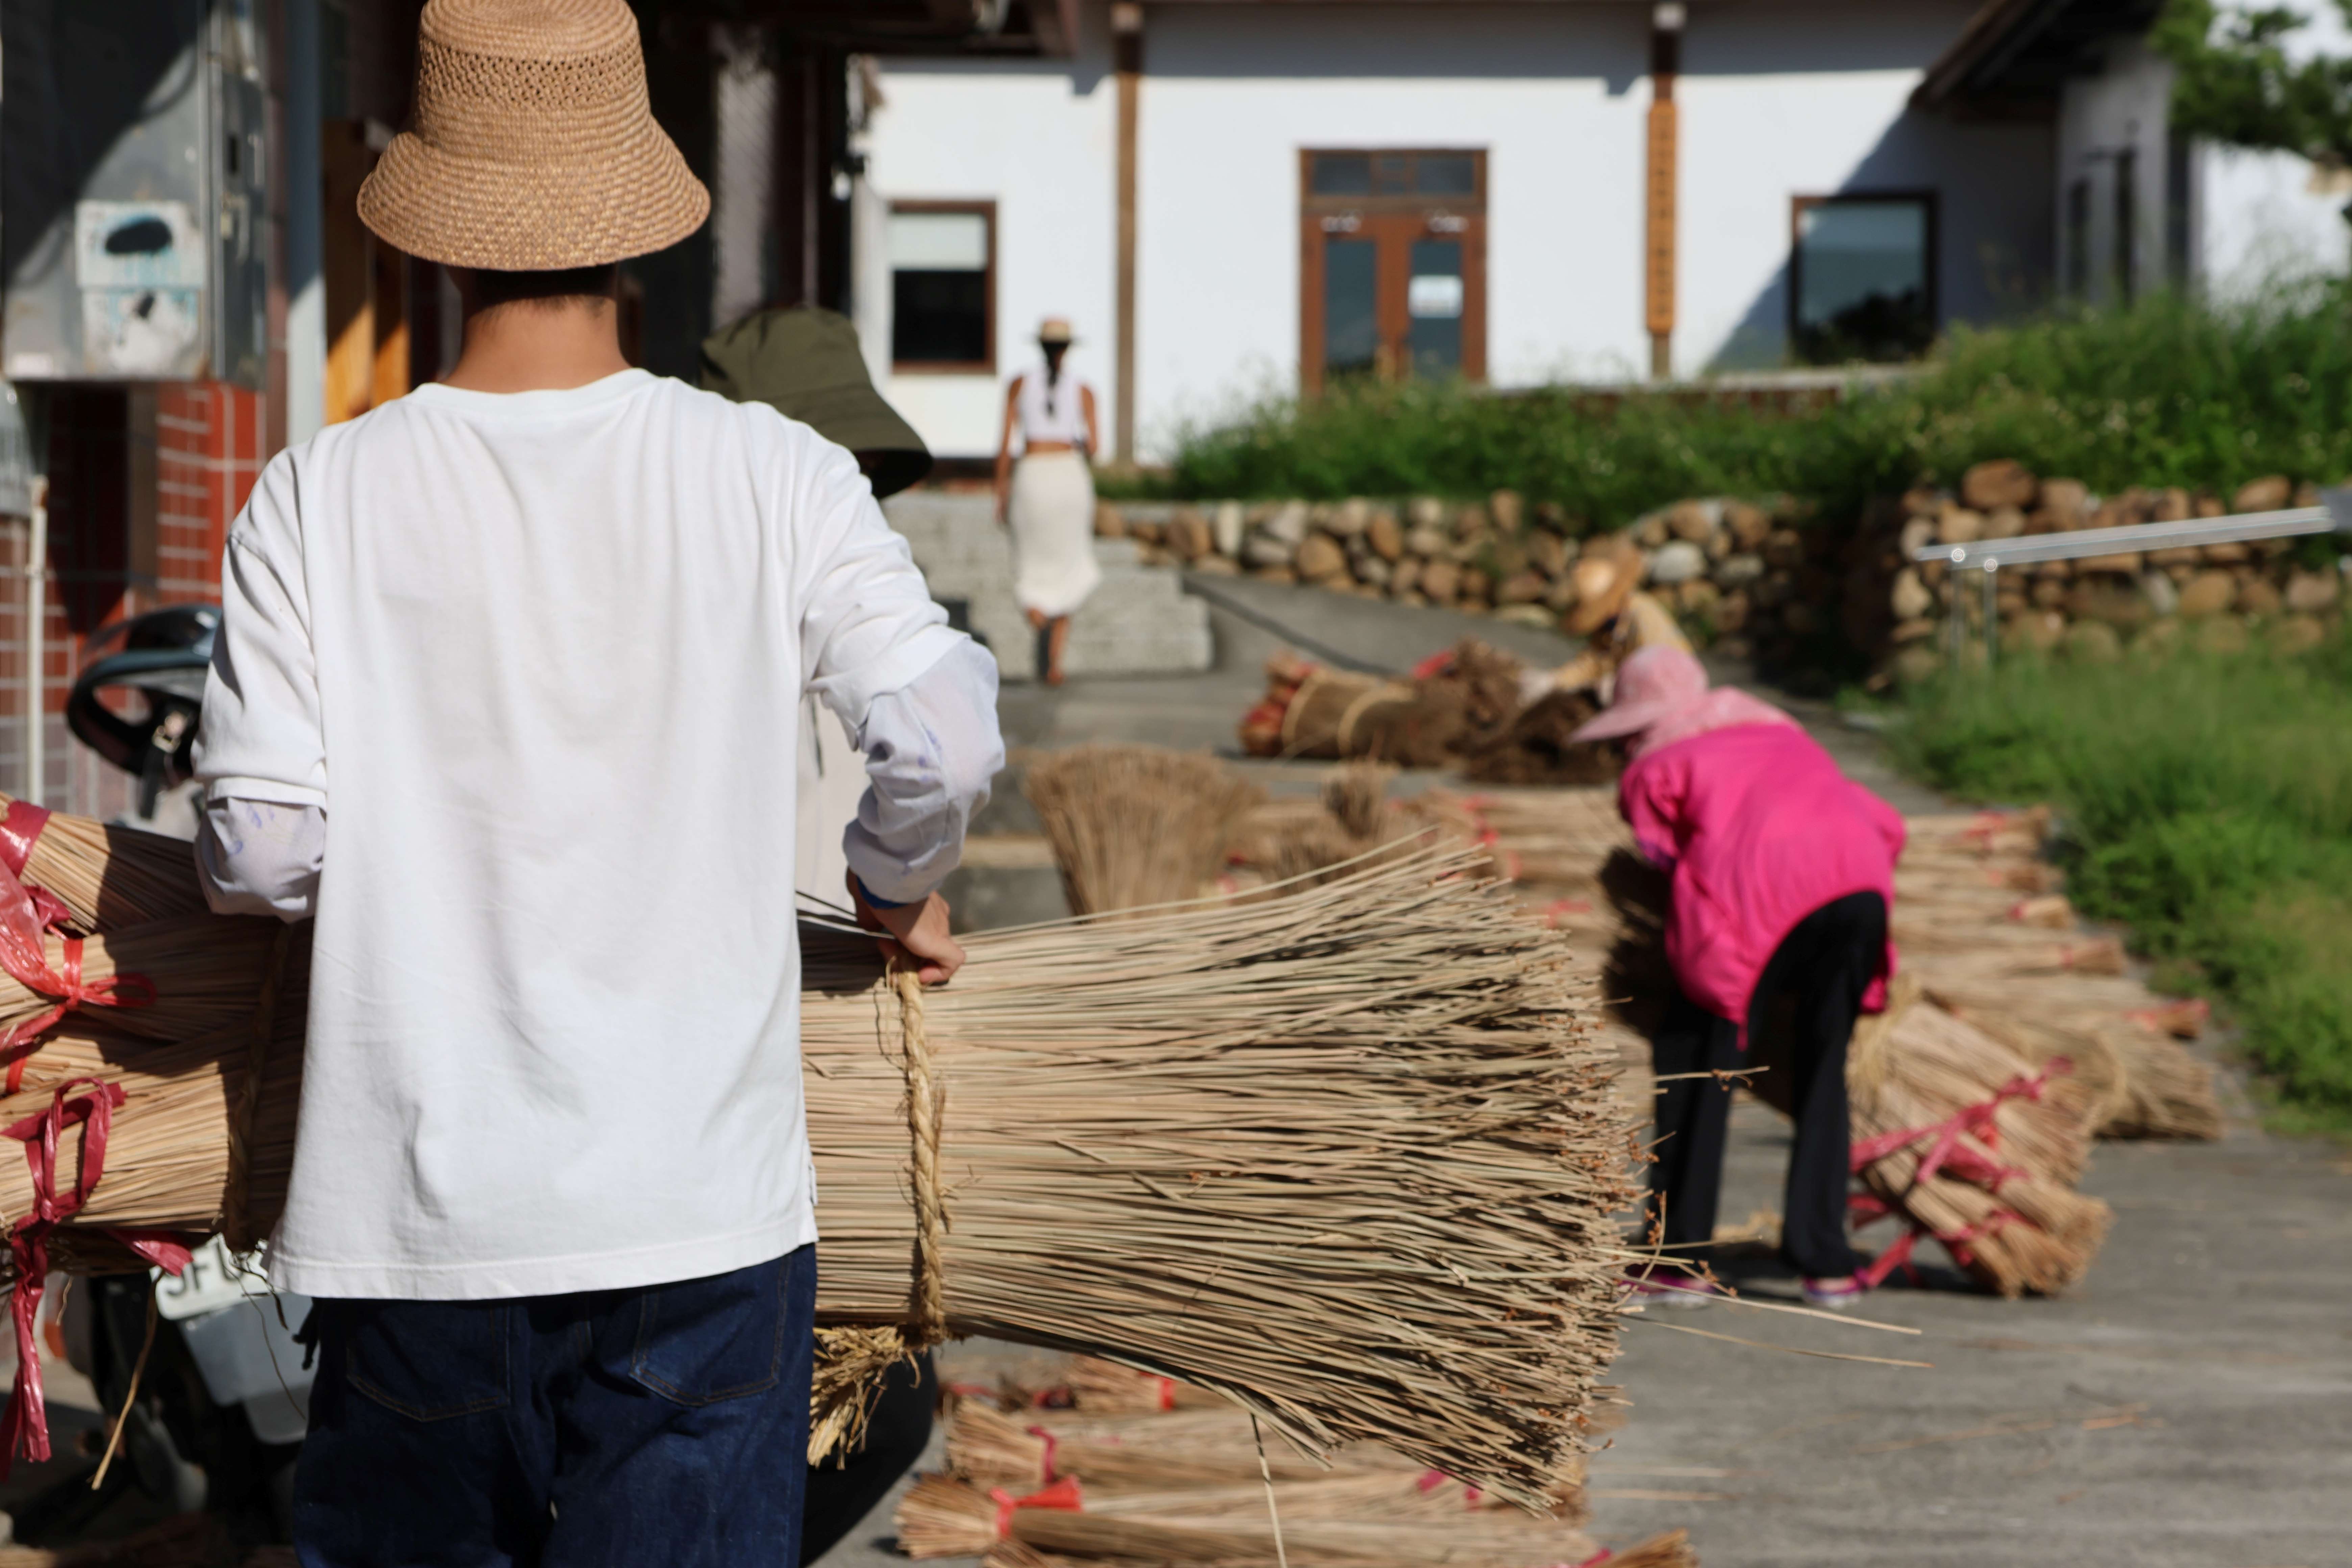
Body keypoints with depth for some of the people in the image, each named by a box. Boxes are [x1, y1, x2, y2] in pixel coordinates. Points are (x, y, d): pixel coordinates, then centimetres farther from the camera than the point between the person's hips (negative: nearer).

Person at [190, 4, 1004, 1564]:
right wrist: (901, 890, 10)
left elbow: (263, 851, -5)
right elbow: (945, 737, -11)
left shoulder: (321, 497, -3)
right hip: (699, 1206, -1)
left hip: (413, 1219, 1)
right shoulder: (768, 475, -4)